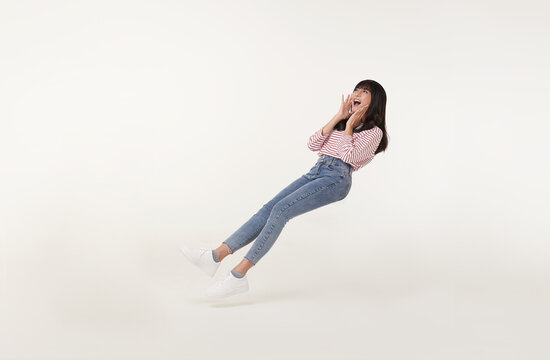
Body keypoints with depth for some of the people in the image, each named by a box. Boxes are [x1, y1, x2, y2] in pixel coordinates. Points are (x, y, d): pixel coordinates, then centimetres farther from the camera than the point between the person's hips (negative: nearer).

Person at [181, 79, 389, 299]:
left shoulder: (374, 131, 9)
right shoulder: (340, 124, 30)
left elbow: (350, 156, -9)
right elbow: (313, 144, 13)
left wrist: (349, 126, 2)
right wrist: (338, 118, 11)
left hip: (336, 179, -7)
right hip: (315, 173, 7)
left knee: (281, 210, -24)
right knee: (269, 208, -13)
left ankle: (238, 275, -27)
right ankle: (215, 256, -23)